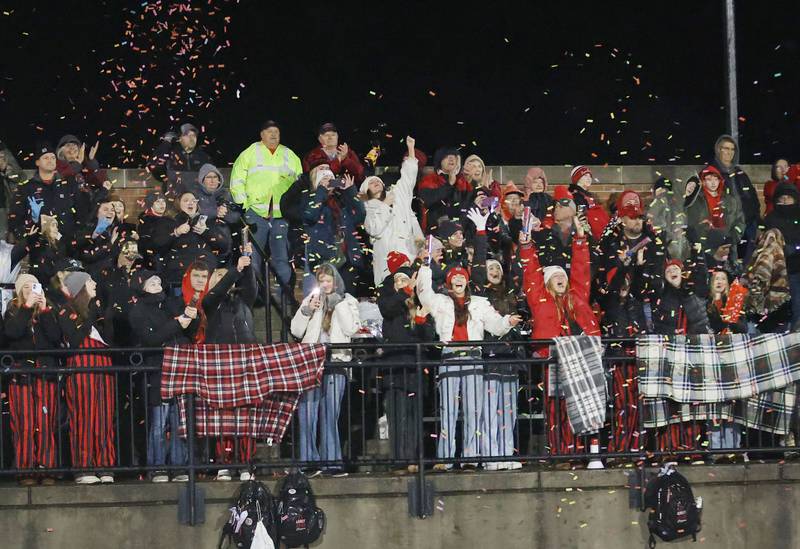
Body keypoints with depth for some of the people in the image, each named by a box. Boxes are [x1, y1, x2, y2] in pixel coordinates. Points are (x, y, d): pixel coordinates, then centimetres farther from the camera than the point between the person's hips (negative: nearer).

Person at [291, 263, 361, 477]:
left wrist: (339, 304, -5)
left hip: (335, 361, -1)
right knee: (307, 412, -7)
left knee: (330, 413, -2)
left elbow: (351, 329, -2)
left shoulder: (347, 302, 13)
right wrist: (307, 310, -3)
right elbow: (296, 331, 10)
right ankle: (309, 461, -7)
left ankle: (331, 460, 0)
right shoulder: (310, 301, 16)